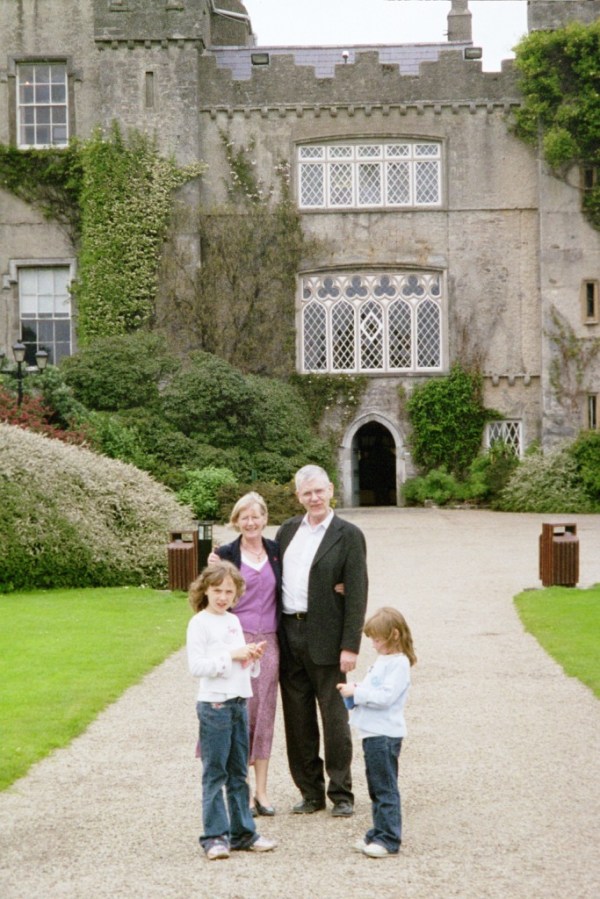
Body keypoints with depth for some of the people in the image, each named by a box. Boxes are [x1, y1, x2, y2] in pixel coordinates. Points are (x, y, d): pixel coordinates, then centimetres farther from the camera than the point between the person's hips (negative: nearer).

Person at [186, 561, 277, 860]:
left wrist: (252, 656, 0)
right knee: (215, 773, -1)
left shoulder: (234, 621, 13)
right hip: (214, 704, -7)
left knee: (238, 773, 13)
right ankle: (215, 836, 5)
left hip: (239, 702, 7)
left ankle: (243, 832, 20)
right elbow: (196, 666, -17)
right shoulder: (199, 623, -9)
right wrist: (231, 656, -20)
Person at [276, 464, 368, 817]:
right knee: (298, 720, 10)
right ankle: (311, 792, 20)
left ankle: (341, 794, 11)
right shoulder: (288, 530, 12)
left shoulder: (348, 535, -5)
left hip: (325, 639, -5)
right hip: (288, 635, 5)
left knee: (334, 718, 1)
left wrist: (350, 646, -14)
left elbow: (357, 594, -9)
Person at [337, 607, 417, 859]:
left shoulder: (399, 664, -14)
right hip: (372, 733, 10)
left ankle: (388, 840, -2)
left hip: (385, 735, -10)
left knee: (385, 788, -6)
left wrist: (357, 692, -17)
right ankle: (379, 834, 22)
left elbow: (385, 696, -22)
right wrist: (355, 691, 9)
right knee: (376, 788, 15)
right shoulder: (382, 660, 16)